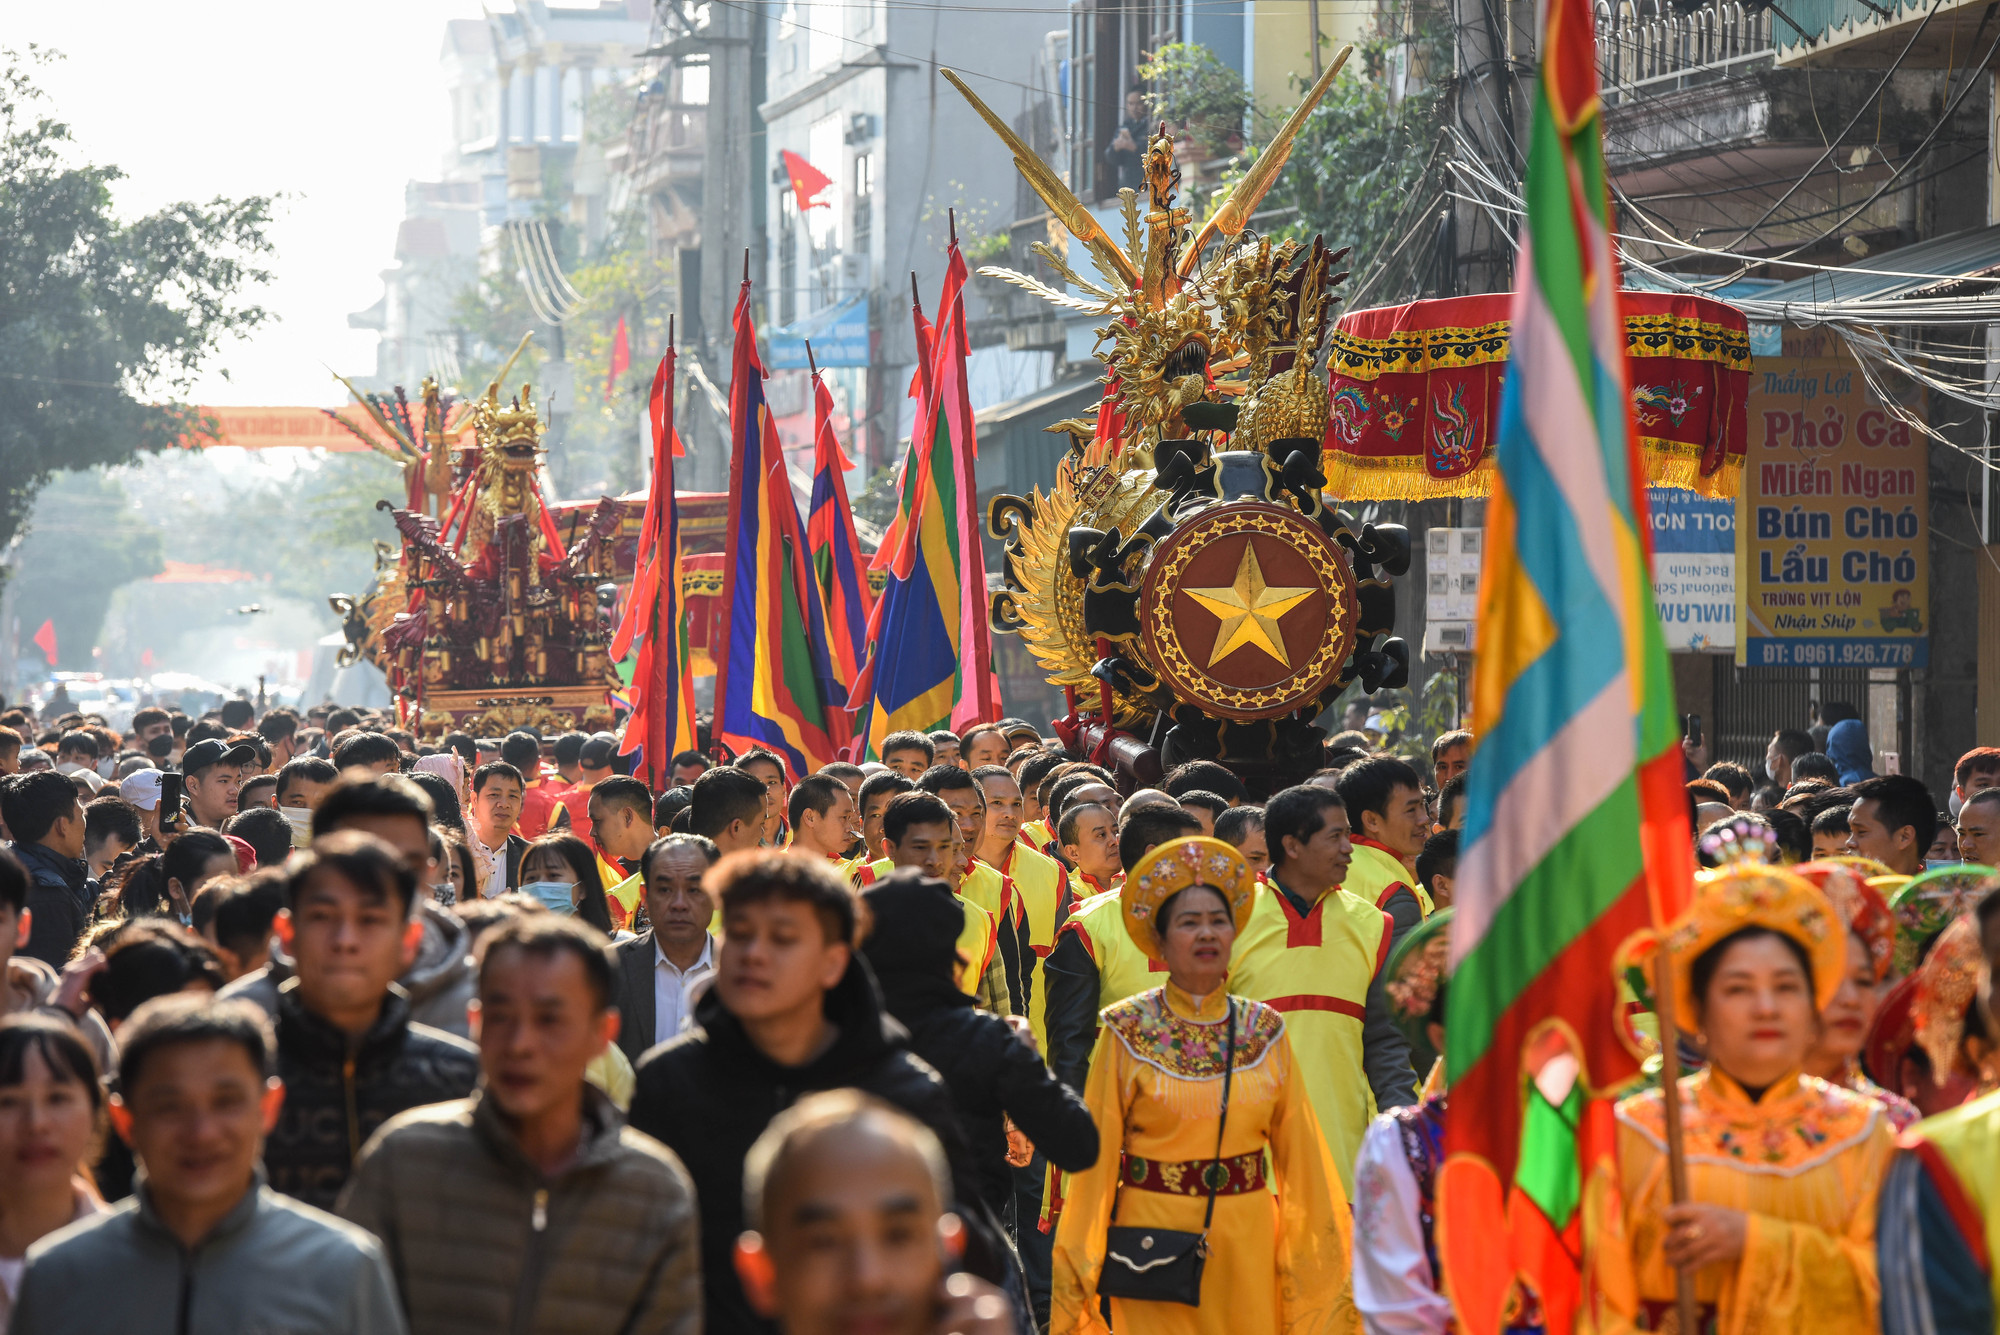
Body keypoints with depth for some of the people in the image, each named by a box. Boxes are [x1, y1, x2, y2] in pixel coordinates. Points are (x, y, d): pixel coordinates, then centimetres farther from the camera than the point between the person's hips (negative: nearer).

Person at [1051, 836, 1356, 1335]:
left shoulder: (1264, 1031, 5)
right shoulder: (1127, 1032, -2)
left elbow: (1299, 1149, 8)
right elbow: (1096, 1149, -2)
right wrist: (1075, 1273, -4)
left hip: (1248, 1246, 2)